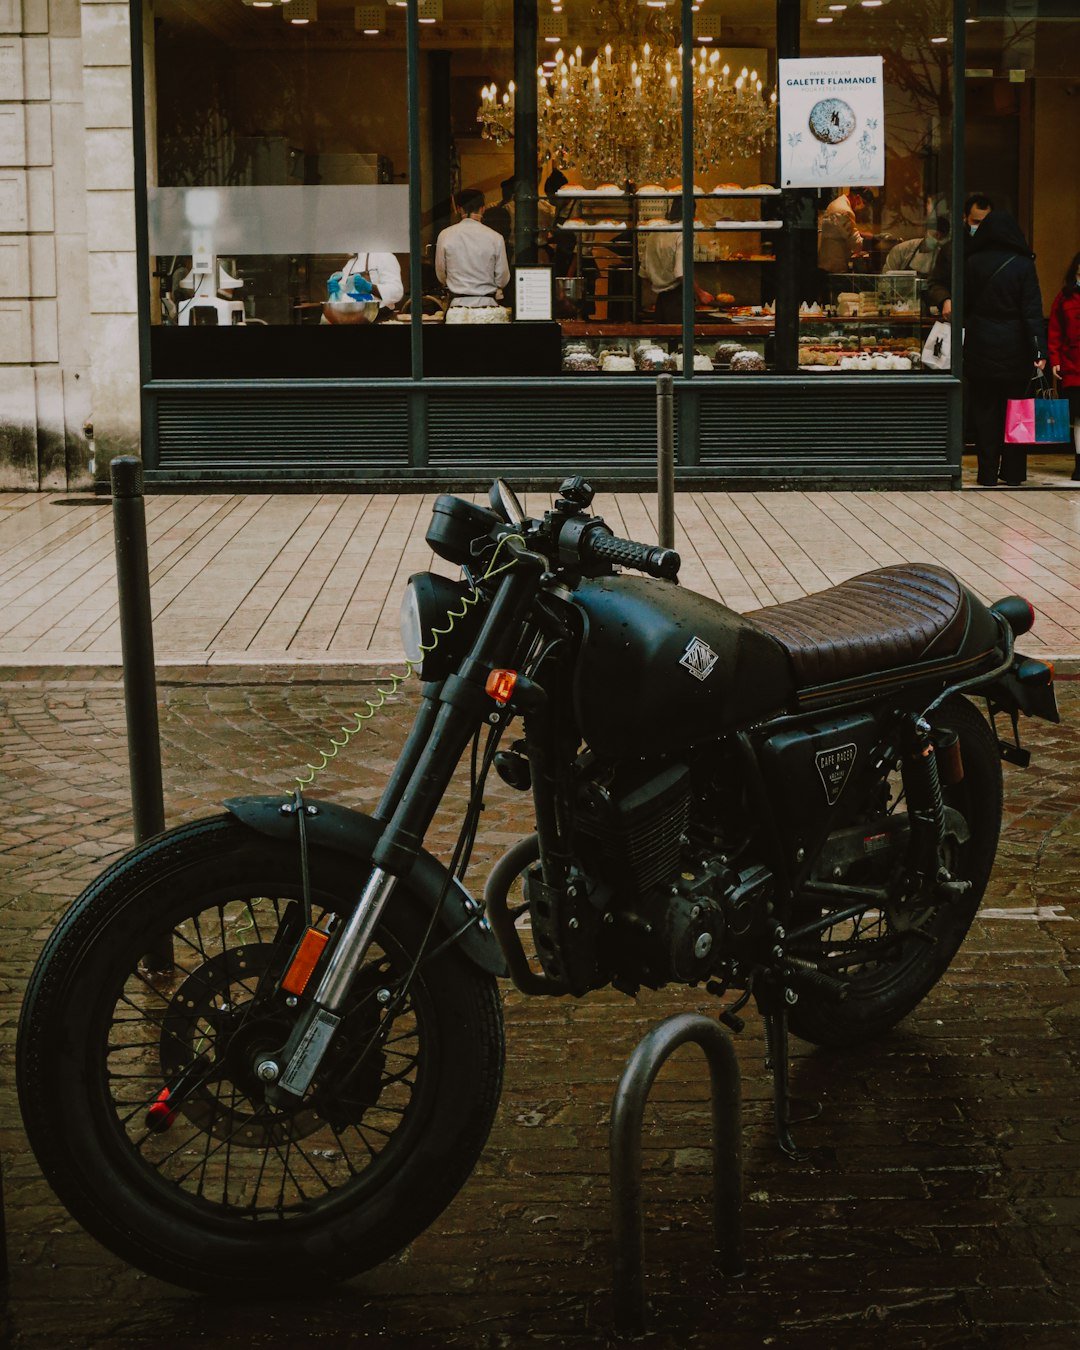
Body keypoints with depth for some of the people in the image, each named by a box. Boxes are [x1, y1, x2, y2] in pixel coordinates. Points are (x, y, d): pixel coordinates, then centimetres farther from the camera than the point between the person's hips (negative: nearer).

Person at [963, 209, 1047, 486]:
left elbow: (964, 305, 1)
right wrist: (1039, 350, -11)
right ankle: (1013, 472, 10)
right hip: (1014, 348, -1)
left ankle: (988, 473, 5)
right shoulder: (1023, 265, -6)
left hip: (980, 347, 1)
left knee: (984, 411, 6)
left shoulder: (972, 263, -3)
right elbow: (1033, 310, -9)